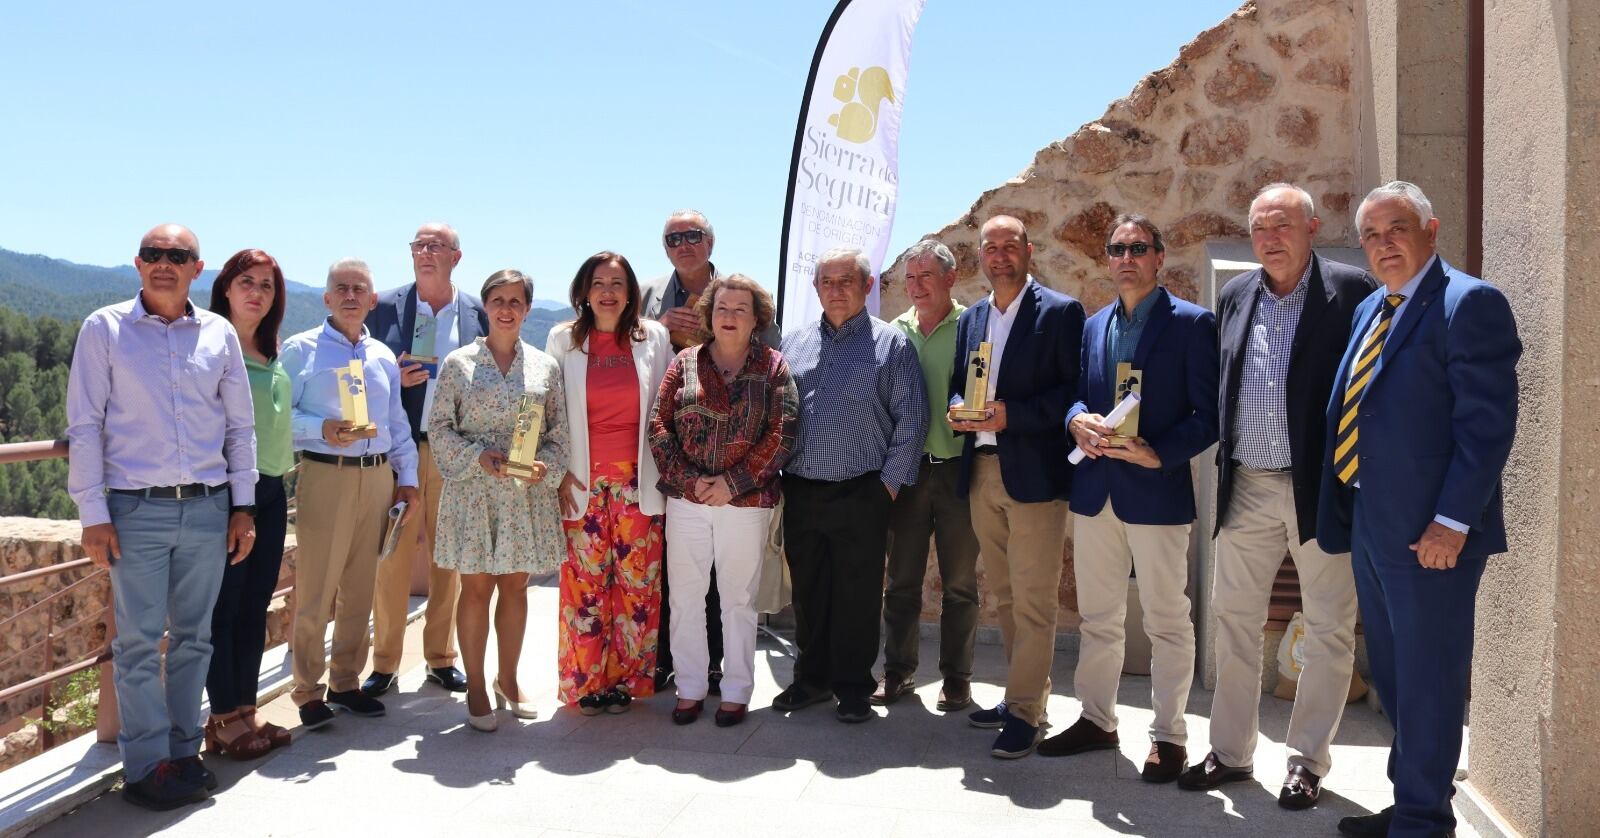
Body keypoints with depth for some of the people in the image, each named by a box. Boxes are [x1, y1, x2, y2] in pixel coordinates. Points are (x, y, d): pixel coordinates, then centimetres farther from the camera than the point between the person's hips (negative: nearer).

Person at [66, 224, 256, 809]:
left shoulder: (220, 334, 7)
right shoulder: (105, 328, 0)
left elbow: (240, 425, 12)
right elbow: (84, 426, -1)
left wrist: (243, 505, 8)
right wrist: (93, 513, -6)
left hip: (208, 507, 3)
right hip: (136, 508, -3)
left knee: (193, 637, 10)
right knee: (138, 641, 0)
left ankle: (183, 750, 21)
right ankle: (147, 765, 10)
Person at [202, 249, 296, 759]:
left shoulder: (276, 354, 13)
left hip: (271, 489, 7)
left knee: (256, 605, 11)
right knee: (225, 606, 0)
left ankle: (246, 711, 20)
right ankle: (224, 721, 9)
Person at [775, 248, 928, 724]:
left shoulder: (891, 344, -1)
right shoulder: (793, 344, 11)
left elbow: (911, 417, -3)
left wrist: (892, 480, -7)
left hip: (861, 494, -4)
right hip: (799, 493, 4)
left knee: (857, 595, 4)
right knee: (808, 591, 13)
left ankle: (853, 688, 17)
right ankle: (812, 678, 28)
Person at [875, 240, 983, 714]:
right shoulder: (896, 331, 7)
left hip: (957, 467, -3)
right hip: (907, 469, 3)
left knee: (959, 582, 7)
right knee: (902, 579, 10)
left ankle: (956, 677, 19)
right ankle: (898, 671, 22)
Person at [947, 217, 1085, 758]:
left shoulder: (1061, 312, -4)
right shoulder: (971, 318, 15)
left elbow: (1075, 390, -10)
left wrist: (1012, 414, -19)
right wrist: (958, 408, -3)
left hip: (1034, 474, -6)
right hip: (981, 472, 7)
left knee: (1033, 600, -4)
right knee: (1004, 595, 14)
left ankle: (1025, 713, 4)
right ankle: (1024, 695, 26)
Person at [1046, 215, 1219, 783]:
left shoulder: (1191, 323, -4)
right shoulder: (1093, 326, 13)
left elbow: (1209, 415, -7)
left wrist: (1158, 453, -20)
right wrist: (1078, 420, -7)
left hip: (1157, 489, -5)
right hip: (1095, 488, 6)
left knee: (1167, 622, 4)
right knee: (1097, 617, 14)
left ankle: (1168, 735, 15)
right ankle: (1097, 719, 28)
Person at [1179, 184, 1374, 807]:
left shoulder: (1350, 291, -6)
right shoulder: (1234, 294, 9)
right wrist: (1223, 463, 7)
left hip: (1321, 486, -4)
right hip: (1246, 487, 5)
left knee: (1329, 628, 6)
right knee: (1234, 620, 11)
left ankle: (1307, 760, 21)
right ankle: (1231, 751, 24)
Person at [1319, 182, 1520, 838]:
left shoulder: (1469, 303, -10)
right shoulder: (1369, 311, 16)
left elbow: (1488, 422, -17)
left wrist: (1452, 521, -21)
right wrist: (1343, 511, 13)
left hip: (1428, 532, -9)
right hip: (1369, 526, 9)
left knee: (1428, 681, 2)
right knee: (1392, 677, 17)